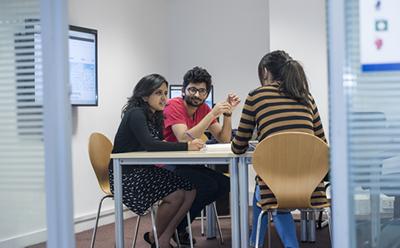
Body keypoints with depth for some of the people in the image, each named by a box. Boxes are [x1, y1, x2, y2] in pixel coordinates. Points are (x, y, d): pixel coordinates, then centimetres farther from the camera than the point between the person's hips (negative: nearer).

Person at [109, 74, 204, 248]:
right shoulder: (135, 114, -16)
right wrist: (186, 146, -38)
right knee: (176, 195, -21)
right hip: (126, 176, -8)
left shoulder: (154, 116, 12)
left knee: (190, 190, -9)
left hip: (144, 171, 8)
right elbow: (148, 144, -31)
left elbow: (158, 145, 5)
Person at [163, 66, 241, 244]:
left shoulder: (203, 109, 5)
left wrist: (228, 113, -11)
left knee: (224, 183, -5)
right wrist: (213, 114, -31)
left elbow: (224, 140, 4)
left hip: (186, 164, 8)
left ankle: (179, 225, 4)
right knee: (208, 185, -23)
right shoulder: (174, 106, -16)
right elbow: (185, 140, -31)